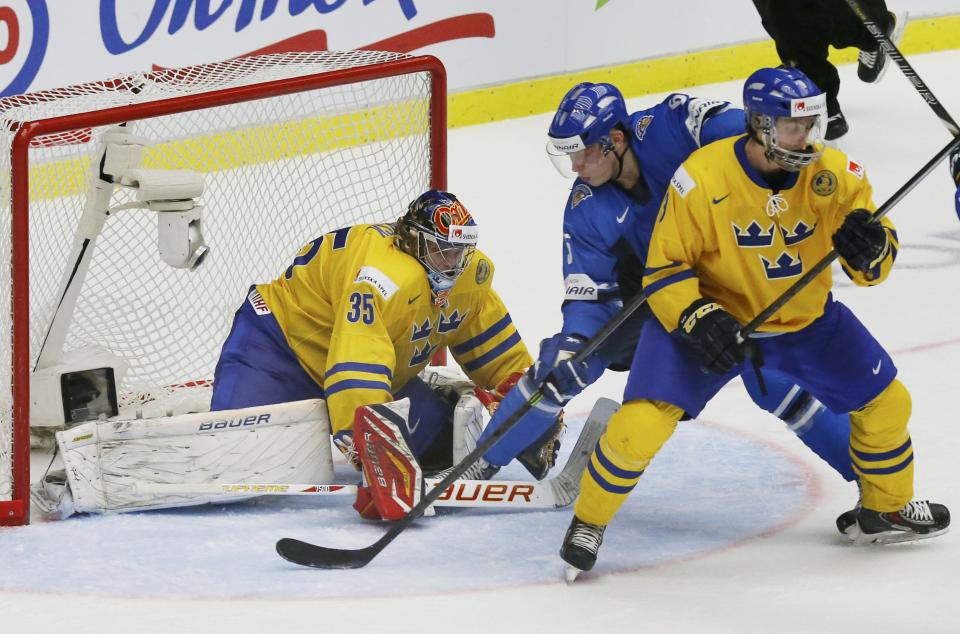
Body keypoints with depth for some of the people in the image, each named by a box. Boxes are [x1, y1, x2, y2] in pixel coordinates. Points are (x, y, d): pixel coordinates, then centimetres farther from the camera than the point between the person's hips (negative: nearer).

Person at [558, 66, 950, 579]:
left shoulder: (834, 175, -16)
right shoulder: (701, 179, -26)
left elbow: (876, 263, -9)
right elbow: (664, 268, -15)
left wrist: (870, 248, -32)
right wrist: (696, 319, -31)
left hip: (806, 319, 4)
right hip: (712, 314, -4)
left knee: (885, 401, 5)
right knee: (641, 424, -19)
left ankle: (886, 511, 32)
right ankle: (588, 521, 6)